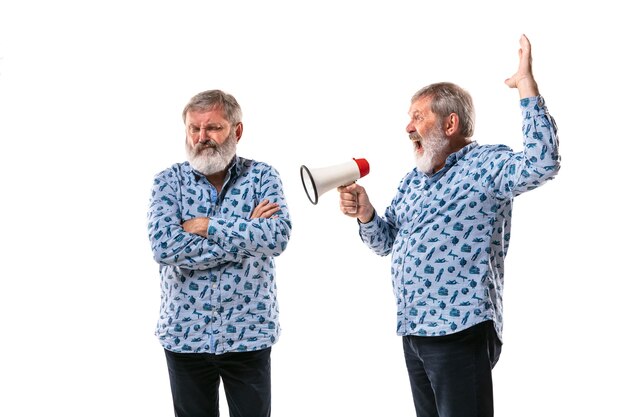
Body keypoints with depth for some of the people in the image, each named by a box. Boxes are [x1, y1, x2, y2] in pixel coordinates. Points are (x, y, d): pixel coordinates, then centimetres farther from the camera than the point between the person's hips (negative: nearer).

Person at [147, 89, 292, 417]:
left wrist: (205, 226, -17)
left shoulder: (262, 176, 0)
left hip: (249, 336, 0)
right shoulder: (169, 180, 0)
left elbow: (278, 236, -18)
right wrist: (246, 233, -16)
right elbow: (164, 248, -17)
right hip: (185, 336, 0)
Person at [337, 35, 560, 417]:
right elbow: (386, 242, 22)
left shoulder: (486, 165, -8)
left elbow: (543, 163, -26)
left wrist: (526, 84, -26)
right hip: (413, 330, 8)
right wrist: (365, 215, 0)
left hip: (461, 331, -8)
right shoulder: (414, 179, 16)